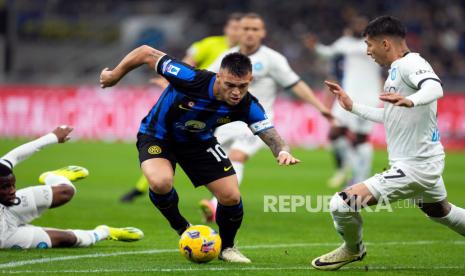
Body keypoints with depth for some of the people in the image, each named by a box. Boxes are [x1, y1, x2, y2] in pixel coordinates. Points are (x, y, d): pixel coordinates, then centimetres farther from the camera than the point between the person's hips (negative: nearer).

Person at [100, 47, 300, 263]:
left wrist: (283, 152, -48)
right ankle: (182, 229, -1)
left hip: (199, 140, 4)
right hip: (157, 136, -3)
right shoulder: (191, 79, -37)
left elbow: (270, 134, -23)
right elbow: (146, 53, -28)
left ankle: (227, 247, 24)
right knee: (161, 182, -33)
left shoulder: (247, 106, -25)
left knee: (231, 196, -8)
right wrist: (115, 75, -14)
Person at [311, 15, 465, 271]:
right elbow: (389, 117, 26)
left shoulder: (410, 63, -17)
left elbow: (435, 88, -38)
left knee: (341, 204, -14)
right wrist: (352, 106, 26)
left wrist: (410, 101, -55)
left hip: (414, 167, -11)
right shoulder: (397, 69, 14)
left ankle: (353, 249, 14)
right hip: (426, 163, 11)